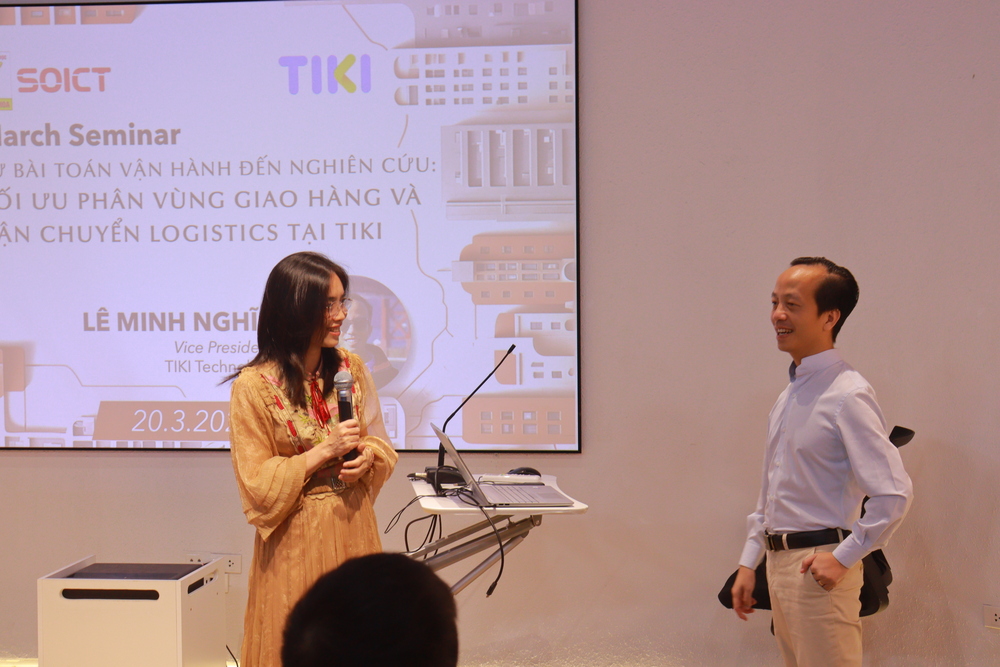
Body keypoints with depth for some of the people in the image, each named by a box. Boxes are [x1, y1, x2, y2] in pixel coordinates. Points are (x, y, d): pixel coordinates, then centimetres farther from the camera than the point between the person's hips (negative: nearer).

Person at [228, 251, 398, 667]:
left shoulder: (351, 369, 4)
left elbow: (379, 441, 13)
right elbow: (257, 484, -10)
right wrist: (324, 452, -18)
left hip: (353, 527, 4)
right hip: (297, 538, -4)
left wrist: (367, 457, -10)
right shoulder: (254, 385, -11)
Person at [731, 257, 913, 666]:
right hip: (779, 562, 9)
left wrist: (843, 557, -17)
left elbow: (895, 494, -21)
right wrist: (748, 562, 17)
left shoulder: (847, 396, -16)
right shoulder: (790, 395, 12)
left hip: (819, 568, -9)